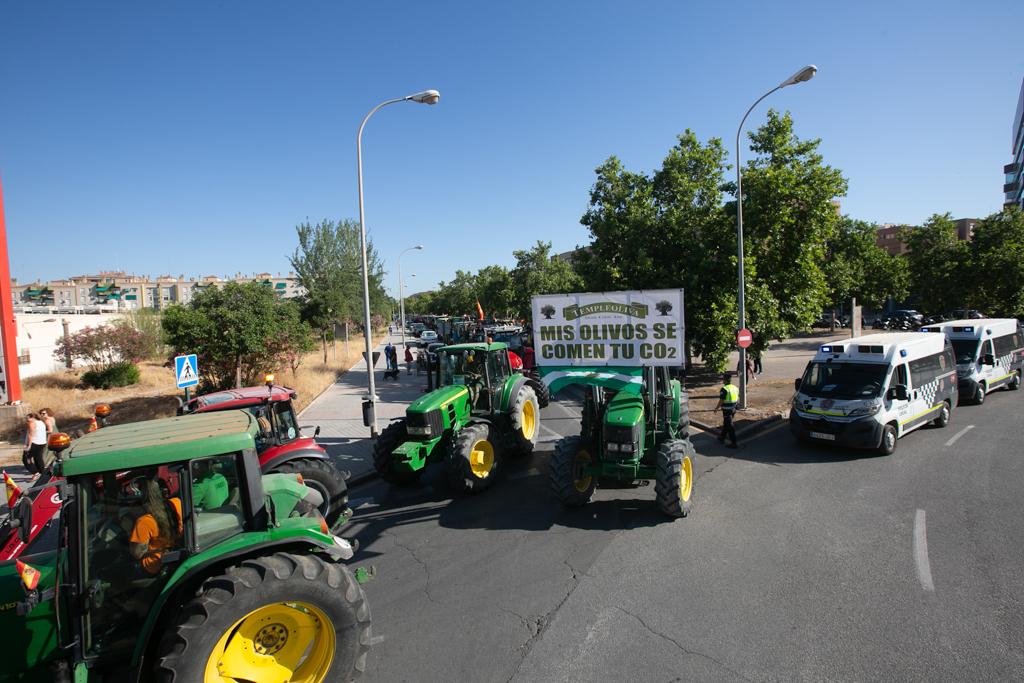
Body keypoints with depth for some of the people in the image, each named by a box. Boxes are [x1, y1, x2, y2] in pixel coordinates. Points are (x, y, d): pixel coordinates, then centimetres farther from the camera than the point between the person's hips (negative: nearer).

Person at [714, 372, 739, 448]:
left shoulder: (724, 389, -19)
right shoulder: (735, 388, 5)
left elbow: (721, 401, -17)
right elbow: (738, 399, 13)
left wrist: (717, 407, -3)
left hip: (727, 410, -8)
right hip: (733, 409, 8)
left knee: (730, 426, -2)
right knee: (726, 424, 23)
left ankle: (734, 443, 0)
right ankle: (722, 438, 37)